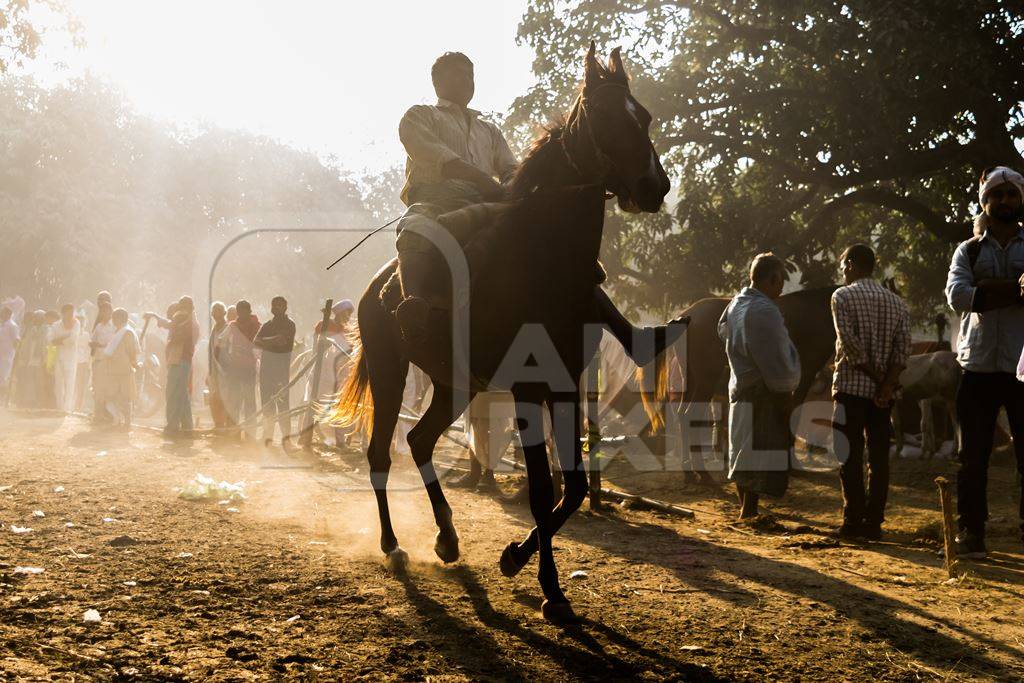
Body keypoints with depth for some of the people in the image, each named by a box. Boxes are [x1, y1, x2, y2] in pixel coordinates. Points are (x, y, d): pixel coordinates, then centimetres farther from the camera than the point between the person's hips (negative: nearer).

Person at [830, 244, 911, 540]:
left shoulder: (843, 296, -3)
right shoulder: (896, 302, 12)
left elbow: (850, 342, -13)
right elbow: (903, 348, 0)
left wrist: (875, 376, -6)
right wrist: (887, 385, -7)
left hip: (851, 386, -4)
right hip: (884, 393, 5)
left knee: (850, 457, -1)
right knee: (879, 457, 5)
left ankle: (853, 521, -1)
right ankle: (873, 522, 6)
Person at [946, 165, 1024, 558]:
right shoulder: (968, 251, 12)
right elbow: (957, 296, -7)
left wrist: (987, 289, -18)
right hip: (979, 365, 1)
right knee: (973, 457, 3)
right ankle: (969, 534, 9)